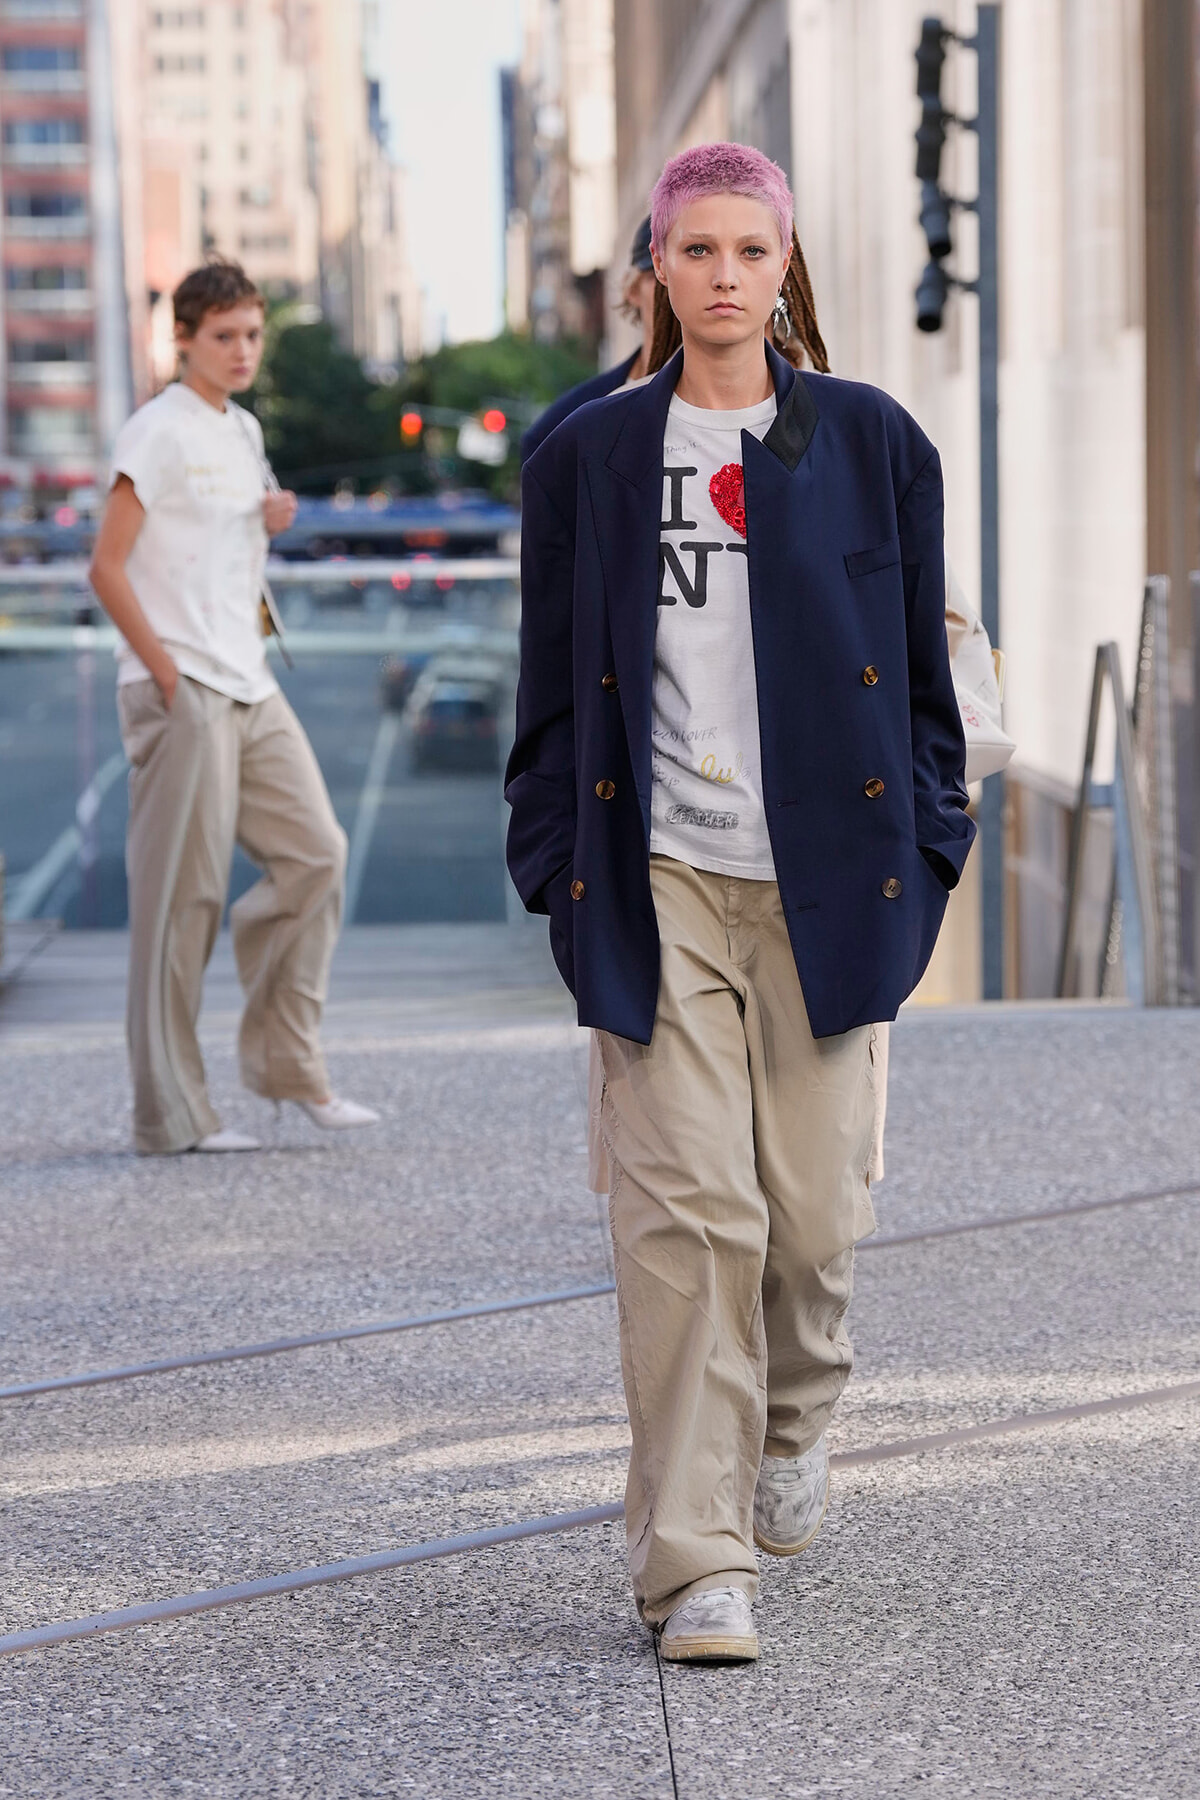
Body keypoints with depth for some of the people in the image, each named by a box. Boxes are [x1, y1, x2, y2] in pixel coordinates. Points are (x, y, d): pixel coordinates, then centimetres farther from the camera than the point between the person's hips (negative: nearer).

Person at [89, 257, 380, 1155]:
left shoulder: (244, 433, 16)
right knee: (183, 893, -5)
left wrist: (268, 524, 7)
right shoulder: (157, 432, -8)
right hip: (180, 694, -8)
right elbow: (109, 567, -14)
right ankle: (172, 1114, 1)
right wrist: (166, 671, -16)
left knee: (315, 851, 4)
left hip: (250, 686, 8)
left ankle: (288, 1058, 15)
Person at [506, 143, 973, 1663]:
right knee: (687, 1210, -9)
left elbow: (920, 664, 10)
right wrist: (560, 873, 4)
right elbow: (552, 685, 9)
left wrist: (924, 849, 5)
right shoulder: (589, 457, 7)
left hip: (824, 879, 1)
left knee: (812, 1206, 2)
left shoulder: (871, 443, 7)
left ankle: (794, 1412, 37)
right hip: (660, 883, -1)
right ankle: (696, 1565, -4)